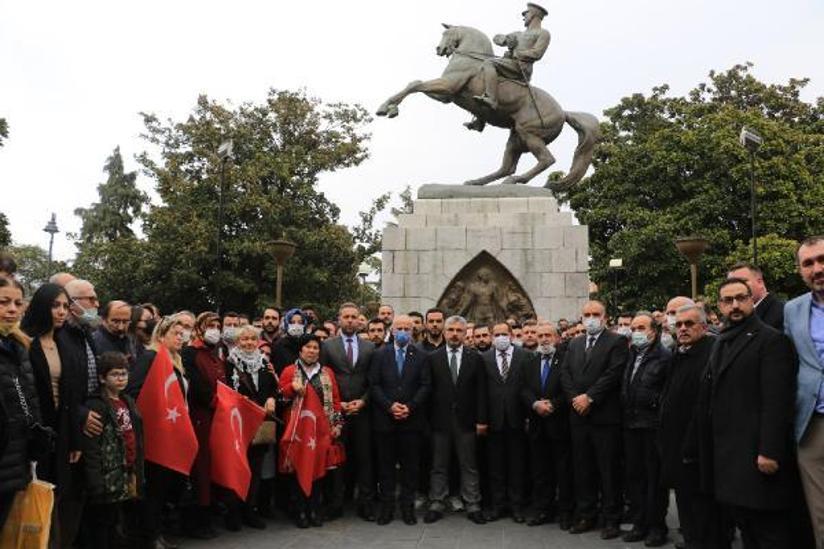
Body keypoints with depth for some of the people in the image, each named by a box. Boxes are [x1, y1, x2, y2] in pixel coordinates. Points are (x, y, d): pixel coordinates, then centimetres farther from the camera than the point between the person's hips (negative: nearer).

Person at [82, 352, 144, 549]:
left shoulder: (128, 402, 11)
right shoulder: (96, 406, -13)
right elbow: (91, 450, -17)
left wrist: (136, 473, 14)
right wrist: (96, 485, -20)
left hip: (127, 475, 7)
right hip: (109, 478, -7)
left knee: (113, 523, 16)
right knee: (102, 525, 4)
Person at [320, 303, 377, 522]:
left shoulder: (369, 346, 9)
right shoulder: (328, 345, 5)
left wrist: (363, 401, -5)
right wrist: (337, 404, -6)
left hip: (362, 411, 1)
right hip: (336, 412, -1)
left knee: (364, 458, 4)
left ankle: (366, 504, 12)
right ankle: (336, 505, 13)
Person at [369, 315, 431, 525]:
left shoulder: (420, 356, 5)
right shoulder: (379, 354, 5)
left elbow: (425, 385, 0)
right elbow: (374, 385, 0)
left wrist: (410, 406, -11)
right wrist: (390, 405, -11)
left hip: (412, 419, 0)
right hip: (384, 419, 0)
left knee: (411, 465, 5)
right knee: (385, 465, 6)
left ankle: (408, 506, 16)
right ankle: (387, 506, 15)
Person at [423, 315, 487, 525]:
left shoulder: (476, 358, 3)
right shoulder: (433, 358, 2)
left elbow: (481, 392, 1)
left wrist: (481, 420, -3)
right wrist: (427, 419, -4)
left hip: (466, 421, 0)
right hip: (440, 421, 0)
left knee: (469, 466, 7)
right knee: (439, 466, 9)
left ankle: (472, 506, 16)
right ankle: (436, 505, 19)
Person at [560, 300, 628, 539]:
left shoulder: (617, 342, -3)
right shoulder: (574, 344, 15)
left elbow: (613, 374, -13)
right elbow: (565, 373, 8)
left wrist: (589, 397, -14)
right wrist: (575, 398, -6)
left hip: (605, 416, -5)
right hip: (579, 415, 5)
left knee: (609, 470, 2)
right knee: (583, 469, 12)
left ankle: (611, 519, 12)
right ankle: (585, 516, 21)